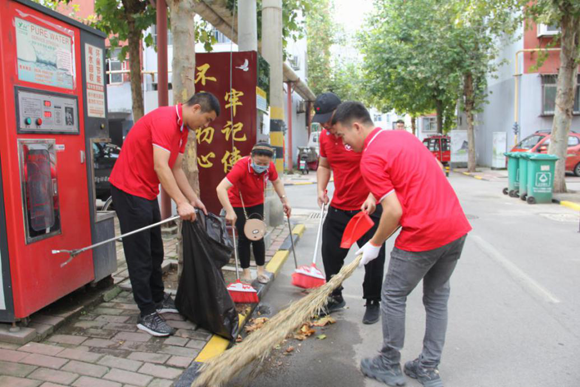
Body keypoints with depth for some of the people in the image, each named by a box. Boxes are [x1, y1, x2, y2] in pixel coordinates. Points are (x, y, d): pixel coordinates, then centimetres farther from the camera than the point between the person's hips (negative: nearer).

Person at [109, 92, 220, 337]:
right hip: (129, 189, -10)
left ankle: (158, 299, 32)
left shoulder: (182, 128, 10)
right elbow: (160, 166, -30)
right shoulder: (165, 119, -21)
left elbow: (176, 169, 11)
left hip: (147, 192, 10)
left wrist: (193, 199, 3)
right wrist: (181, 203, -33)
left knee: (155, 251, 17)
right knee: (140, 255, -4)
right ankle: (147, 315, 6)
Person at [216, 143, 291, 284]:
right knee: (244, 238, -3)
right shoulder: (241, 166, -36)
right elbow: (221, 188, -44)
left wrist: (284, 200, -6)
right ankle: (246, 272, 13)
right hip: (238, 204, -4)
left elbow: (277, 182, 2)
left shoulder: (270, 167, -20)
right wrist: (229, 211, -52)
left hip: (257, 203, 4)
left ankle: (261, 270, 19)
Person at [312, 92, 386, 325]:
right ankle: (335, 298, 30)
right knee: (330, 254, 10)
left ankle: (373, 303, 26)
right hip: (338, 207, 6)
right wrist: (321, 189, 0)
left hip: (368, 208, -6)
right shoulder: (325, 136, 4)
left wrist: (373, 196, -28)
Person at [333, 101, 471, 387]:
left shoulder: (370, 158, -11)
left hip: (423, 235, -8)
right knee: (437, 297, 19)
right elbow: (437, 171, 22)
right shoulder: (404, 136, 14)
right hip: (457, 226, 9)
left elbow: (394, 211, -16)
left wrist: (374, 245, -1)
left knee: (393, 297, 11)